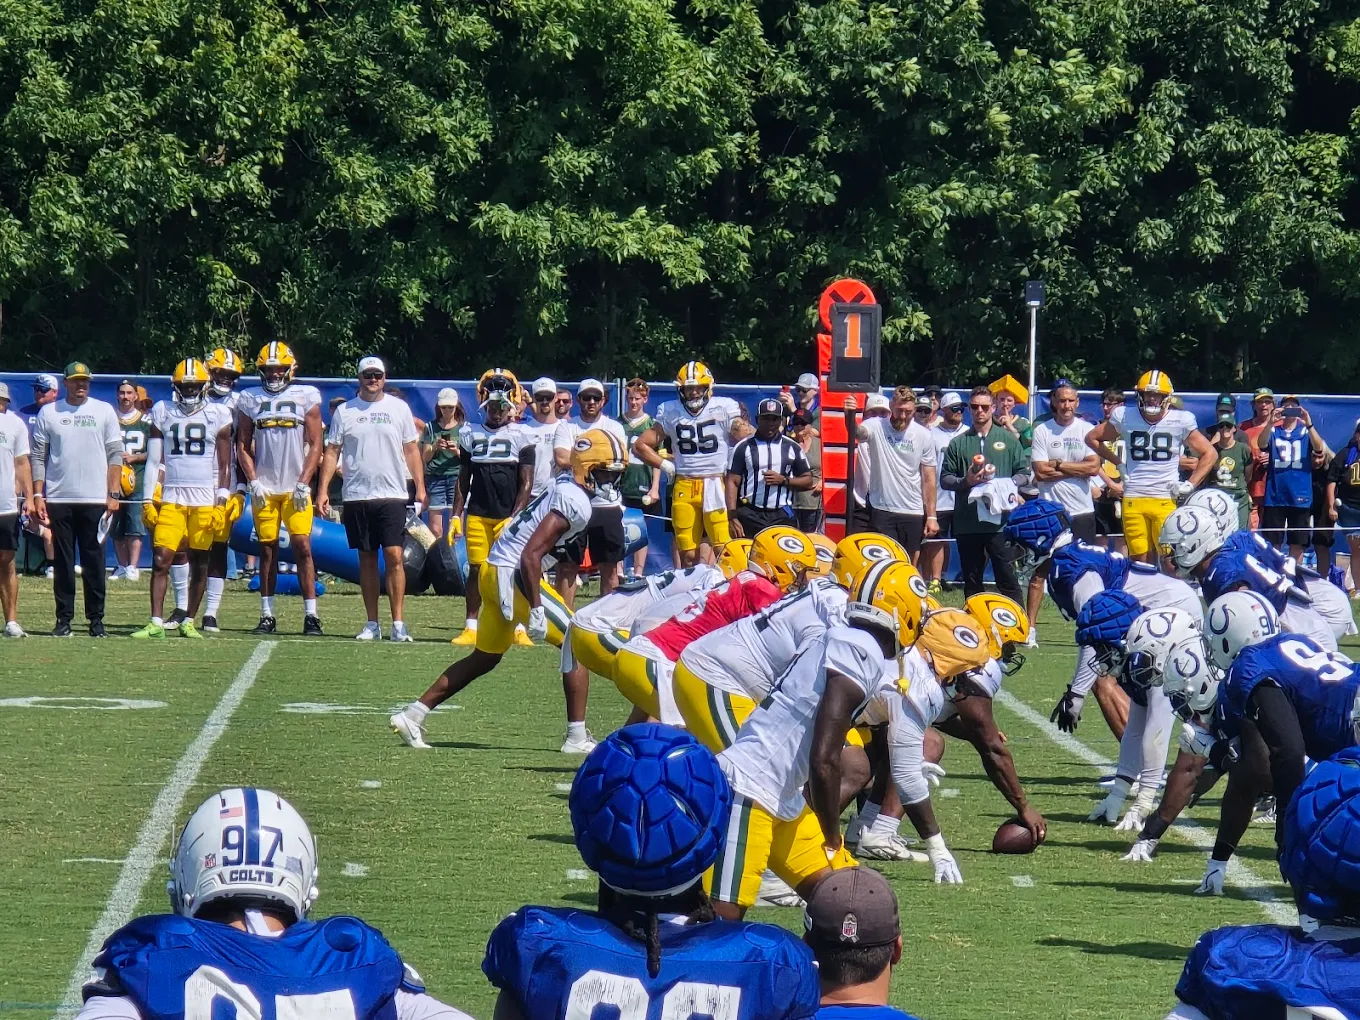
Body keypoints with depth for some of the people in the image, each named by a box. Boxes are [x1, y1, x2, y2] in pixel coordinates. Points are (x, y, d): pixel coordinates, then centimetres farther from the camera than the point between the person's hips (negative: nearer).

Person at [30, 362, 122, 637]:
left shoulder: (104, 412, 6)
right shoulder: (49, 413, 7)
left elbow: (115, 455, 5)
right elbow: (38, 457, 7)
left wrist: (113, 494, -3)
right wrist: (37, 495, -1)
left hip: (95, 500, -1)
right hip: (58, 500, 1)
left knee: (94, 562, 1)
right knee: (62, 562, 2)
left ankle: (96, 619, 6)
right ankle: (64, 619, 7)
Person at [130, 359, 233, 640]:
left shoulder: (218, 415, 4)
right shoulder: (163, 413, 7)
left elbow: (224, 465, 5)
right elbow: (153, 461, 8)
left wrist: (221, 501, -2)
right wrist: (148, 499, 3)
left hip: (205, 501, -1)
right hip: (171, 498, 1)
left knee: (199, 563, 3)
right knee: (161, 559, -7)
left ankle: (189, 622, 11)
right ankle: (156, 622, -7)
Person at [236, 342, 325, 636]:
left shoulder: (306, 397, 4)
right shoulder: (250, 400, 8)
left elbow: (315, 445, 2)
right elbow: (243, 446, 9)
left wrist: (304, 483, -7)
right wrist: (253, 482, -3)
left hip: (295, 488, -2)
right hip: (264, 489, 2)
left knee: (302, 547, -9)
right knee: (267, 550, 4)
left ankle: (311, 615, -6)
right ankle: (267, 616, 9)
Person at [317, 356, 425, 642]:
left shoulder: (398, 408, 5)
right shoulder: (345, 412, 6)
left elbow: (411, 450, 9)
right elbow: (332, 452, 7)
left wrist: (420, 487, 1)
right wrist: (323, 490, -1)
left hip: (392, 495, -1)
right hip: (357, 497, 1)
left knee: (394, 557, -8)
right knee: (367, 559, 6)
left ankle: (398, 623, -7)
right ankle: (372, 624, 11)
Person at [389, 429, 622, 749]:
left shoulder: (565, 486, 11)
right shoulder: (575, 502, -18)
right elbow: (530, 555, -24)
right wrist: (536, 611, -24)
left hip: (495, 570, 10)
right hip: (511, 575, -10)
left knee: (484, 659, 19)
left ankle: (412, 715, 20)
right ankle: (577, 735, -5)